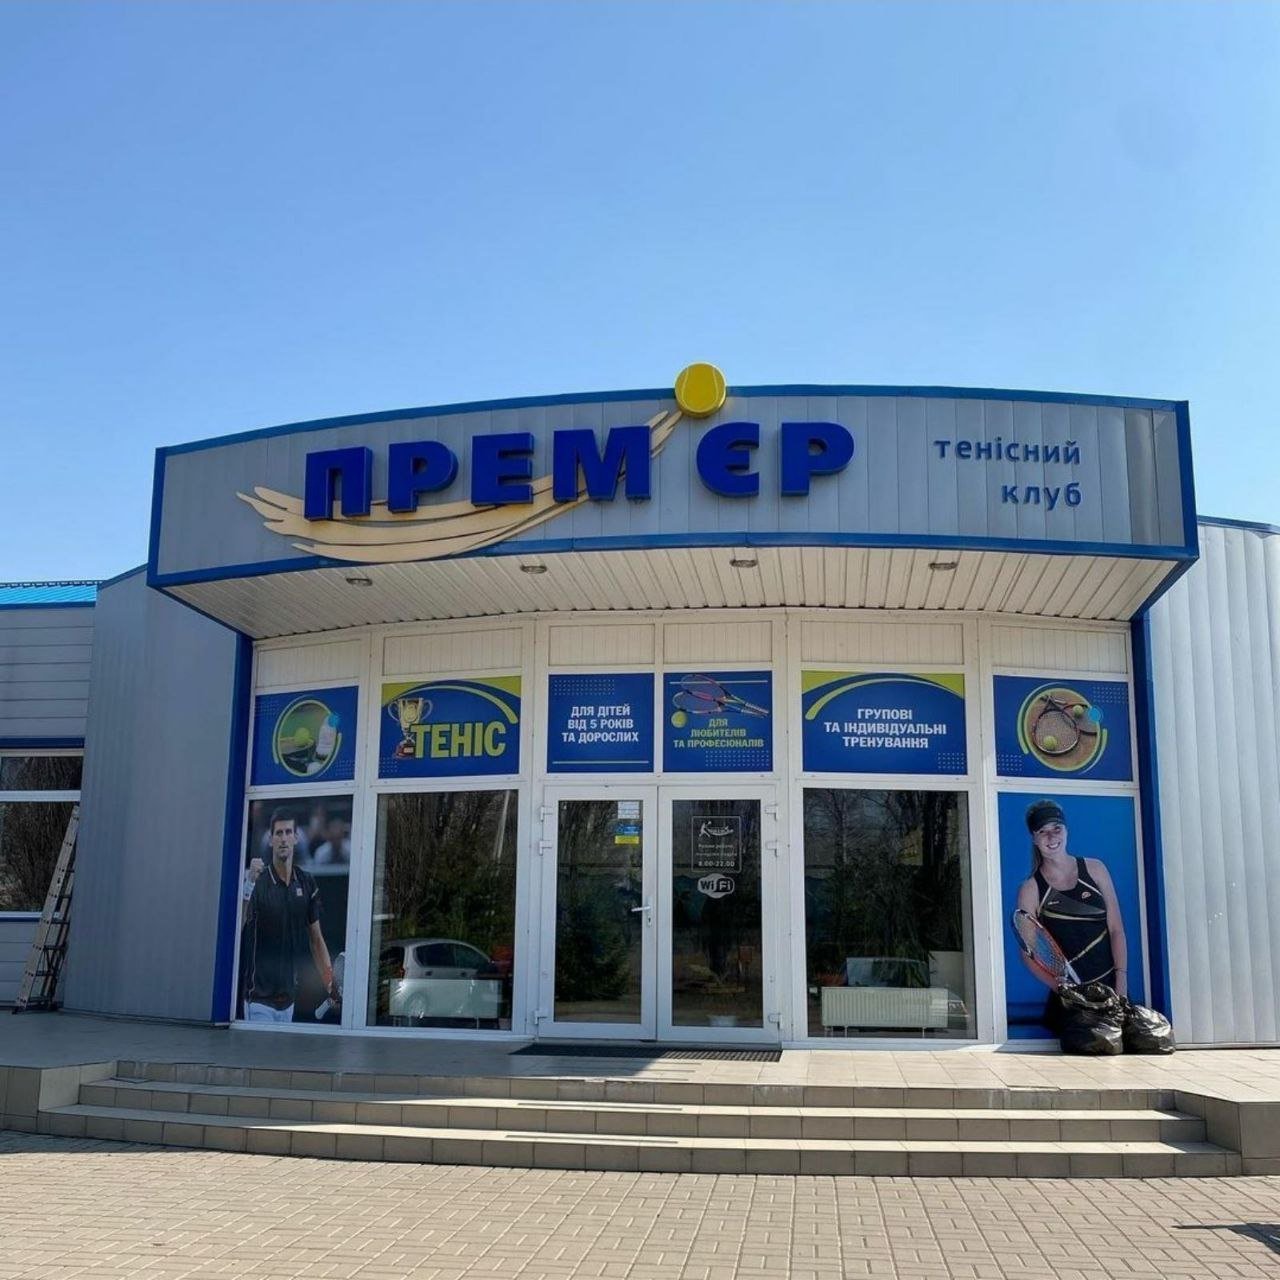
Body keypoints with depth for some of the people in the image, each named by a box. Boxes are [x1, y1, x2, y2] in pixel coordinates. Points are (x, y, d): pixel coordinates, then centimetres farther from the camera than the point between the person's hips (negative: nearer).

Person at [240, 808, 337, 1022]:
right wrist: (248, 883, -39)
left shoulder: (307, 882, 4)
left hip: (289, 997, 5)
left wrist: (330, 985, 1)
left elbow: (316, 939, 10)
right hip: (260, 998, -5)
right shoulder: (257, 881, -10)